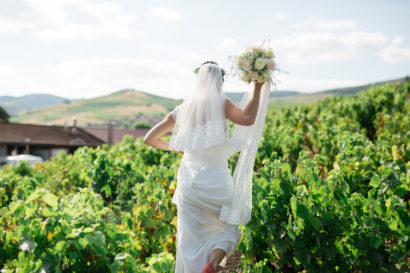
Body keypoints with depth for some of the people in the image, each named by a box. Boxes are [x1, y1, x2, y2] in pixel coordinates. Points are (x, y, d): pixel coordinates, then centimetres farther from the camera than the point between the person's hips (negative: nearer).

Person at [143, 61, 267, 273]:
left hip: (188, 184, 4)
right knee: (229, 230, 16)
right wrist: (257, 88, -13)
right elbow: (247, 119, -24)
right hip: (216, 182, -3)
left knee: (191, 245, 12)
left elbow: (149, 139, 11)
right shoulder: (220, 103, -6)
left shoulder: (183, 109, 7)